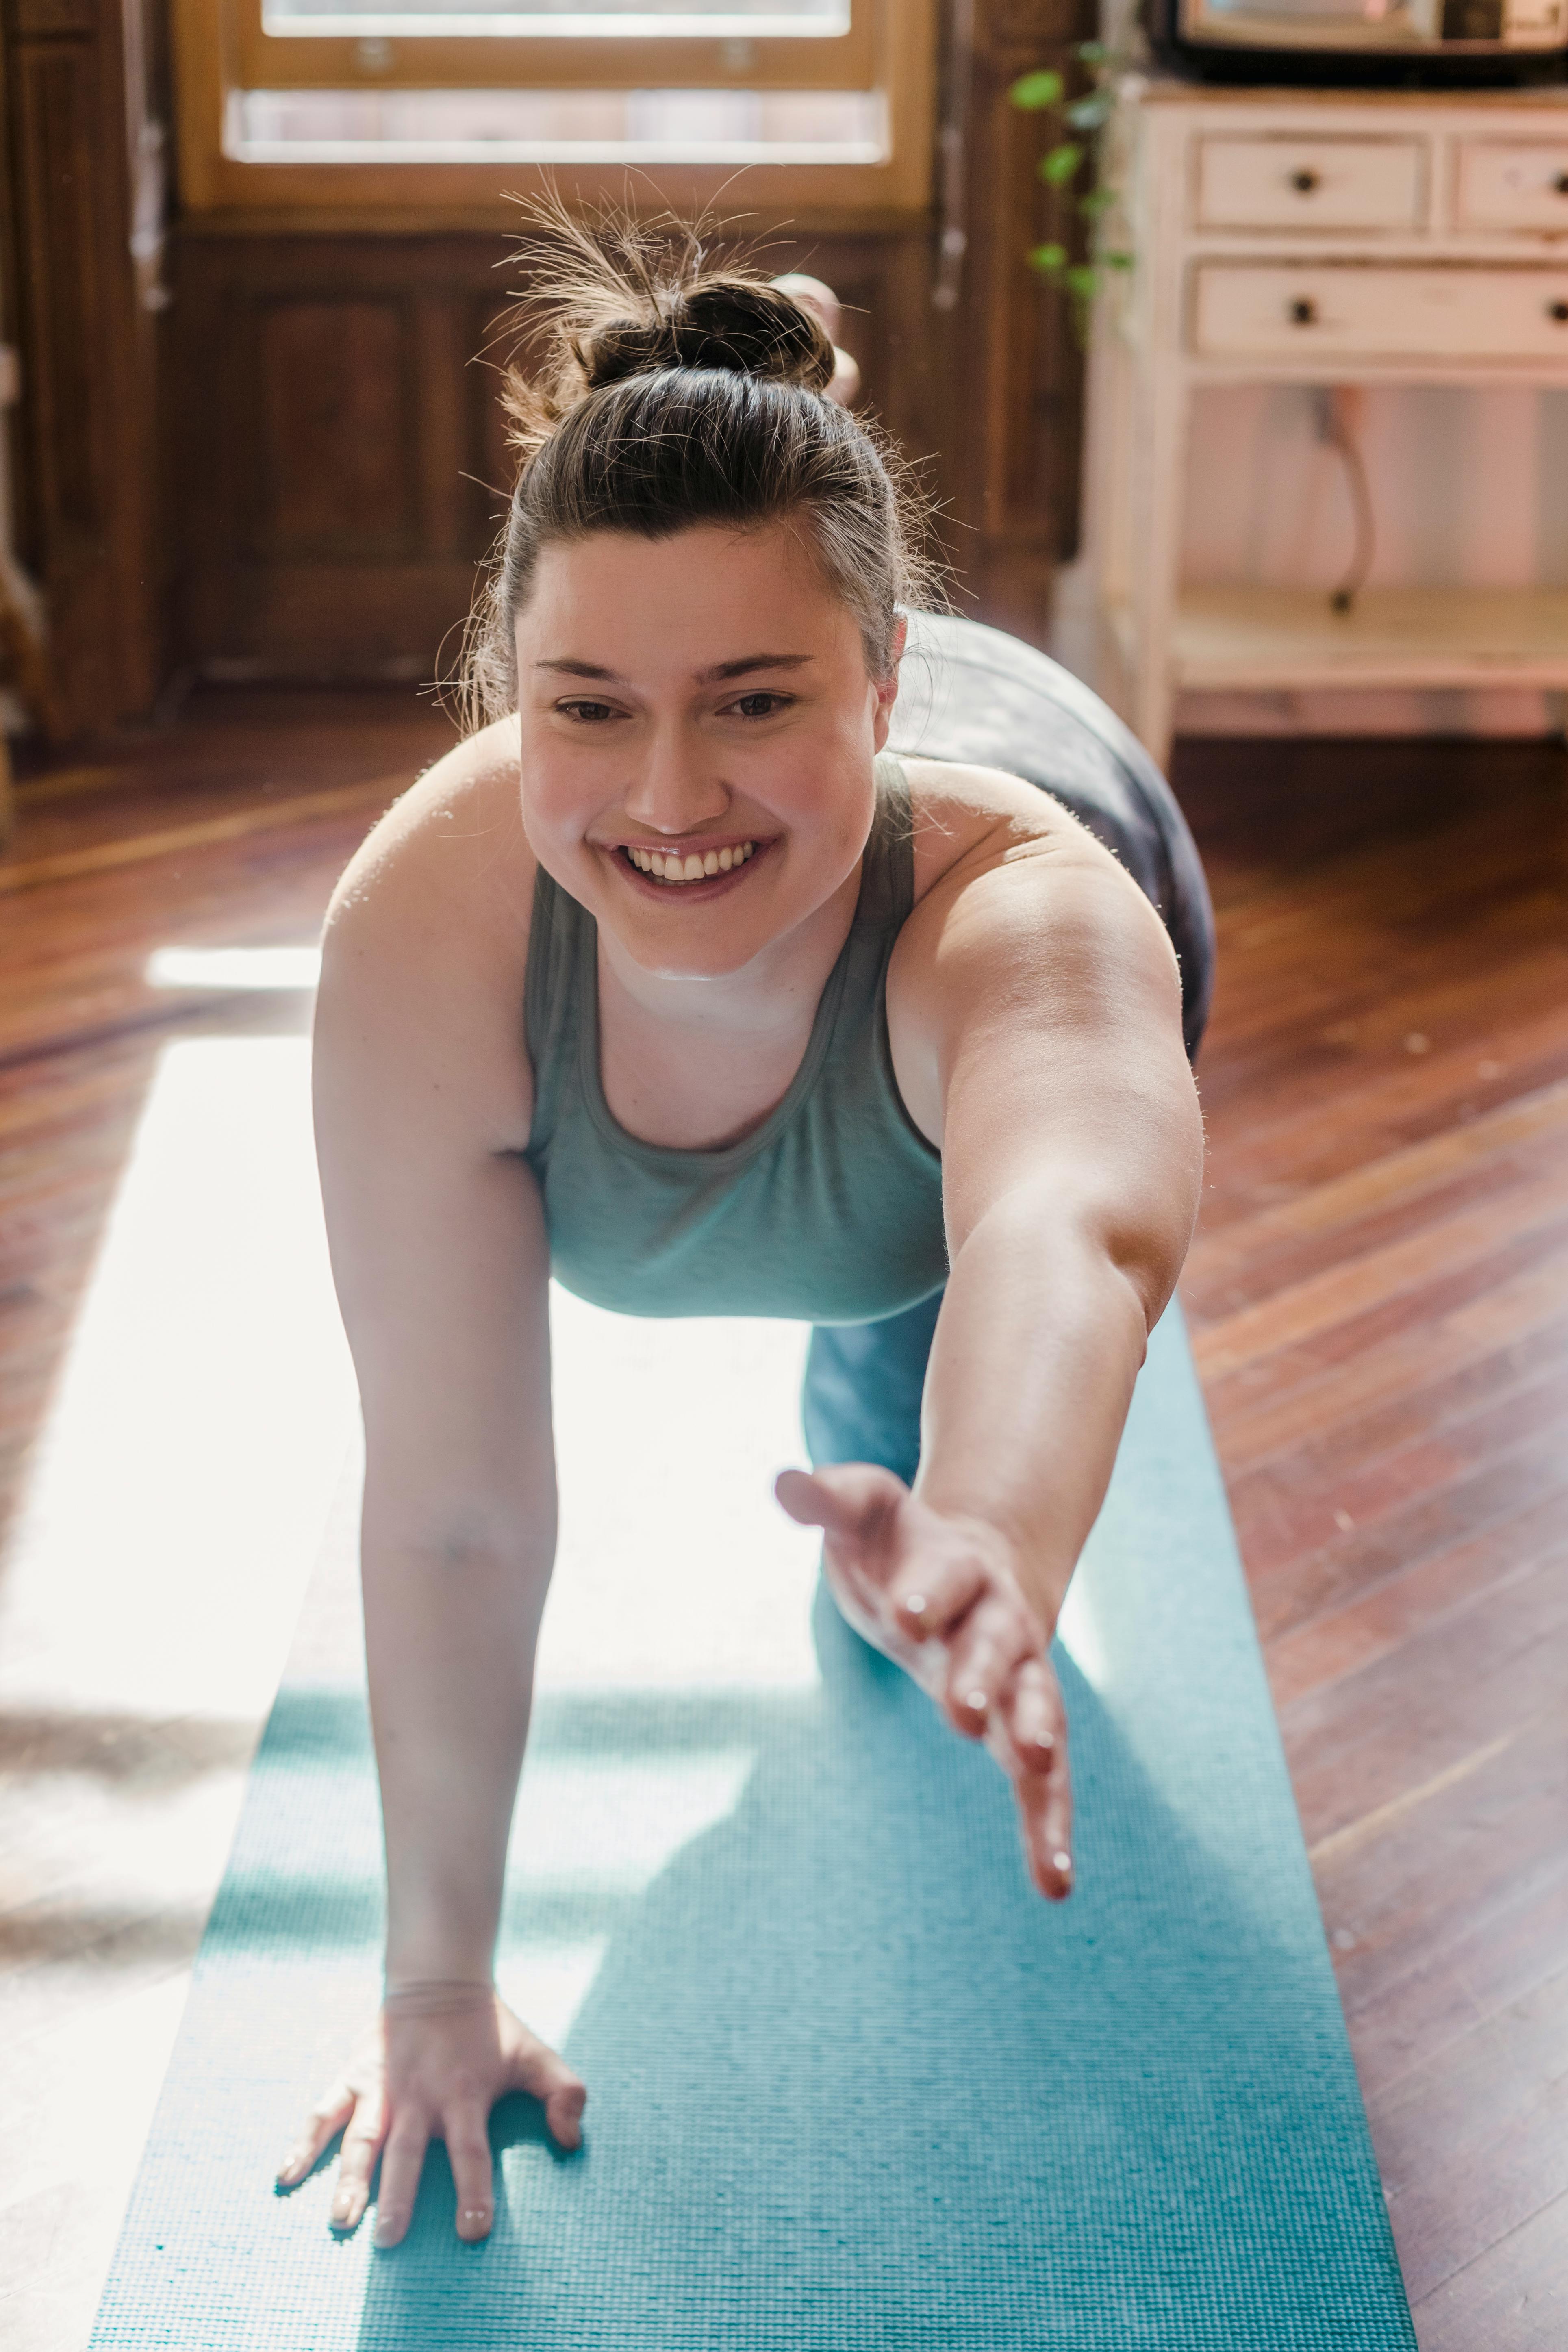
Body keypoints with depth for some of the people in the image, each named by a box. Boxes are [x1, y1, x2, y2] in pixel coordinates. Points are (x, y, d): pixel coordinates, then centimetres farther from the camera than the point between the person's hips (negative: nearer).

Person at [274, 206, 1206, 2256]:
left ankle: (868, 1322, 46)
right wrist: (439, 1983, -30)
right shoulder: (428, 928, -45)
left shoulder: (1028, 913, -51)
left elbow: (1078, 1226, -74)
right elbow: (452, 1494, -38)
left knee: (885, 1612, 15)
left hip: (976, 1014, -1)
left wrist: (980, 1548, -96)